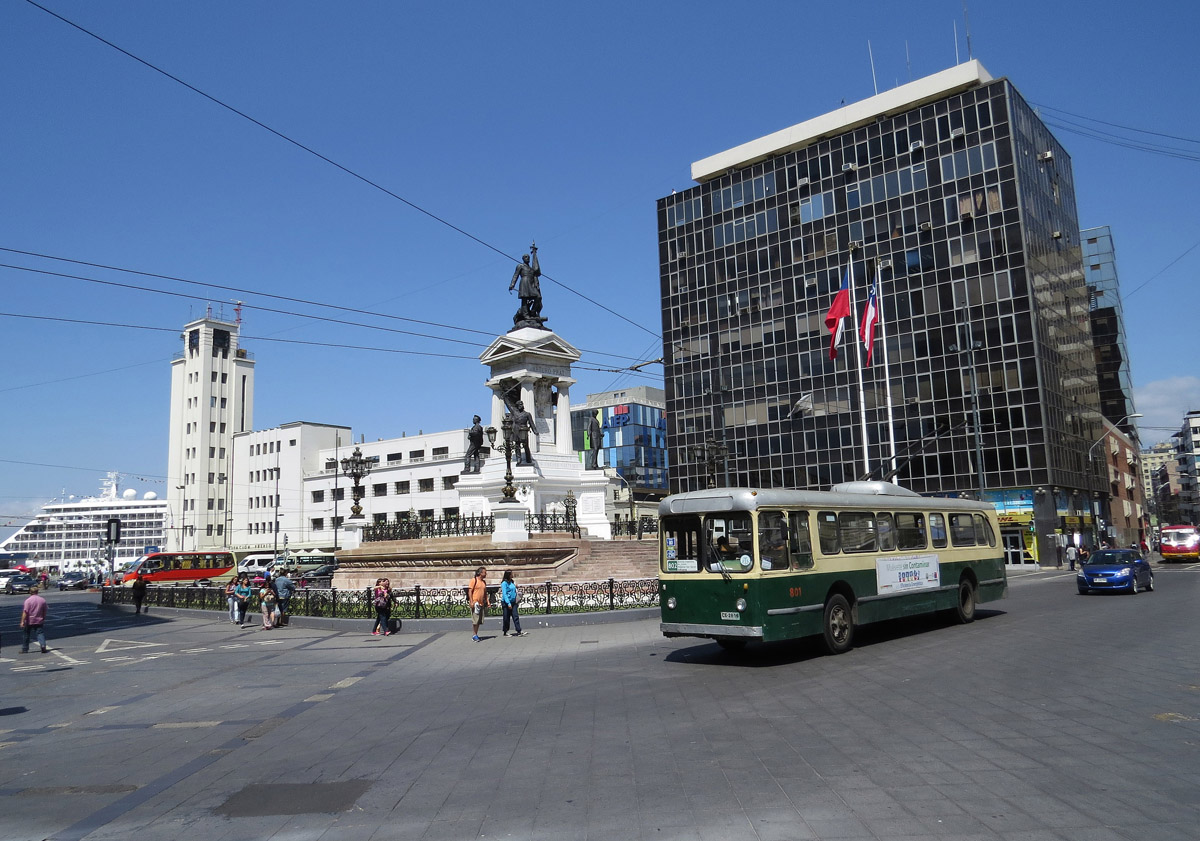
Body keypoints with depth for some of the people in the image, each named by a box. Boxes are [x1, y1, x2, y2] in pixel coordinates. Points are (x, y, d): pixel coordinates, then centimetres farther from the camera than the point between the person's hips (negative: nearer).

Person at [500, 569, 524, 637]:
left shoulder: (512, 582, 9)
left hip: (513, 602, 6)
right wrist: (508, 603, -21)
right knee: (506, 618, 4)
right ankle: (506, 632, 15)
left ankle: (519, 631, -5)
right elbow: (504, 594, -16)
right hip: (506, 602, -6)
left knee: (516, 616, -2)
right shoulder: (504, 583, -11)